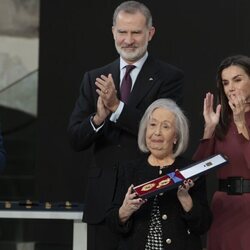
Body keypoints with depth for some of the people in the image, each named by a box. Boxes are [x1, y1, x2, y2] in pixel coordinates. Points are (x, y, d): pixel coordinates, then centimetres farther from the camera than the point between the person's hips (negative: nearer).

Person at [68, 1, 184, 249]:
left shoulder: (169, 77, -1)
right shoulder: (94, 79, 10)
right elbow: (76, 139, 5)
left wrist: (117, 107, -21)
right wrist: (98, 118, -16)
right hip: (103, 199, 4)